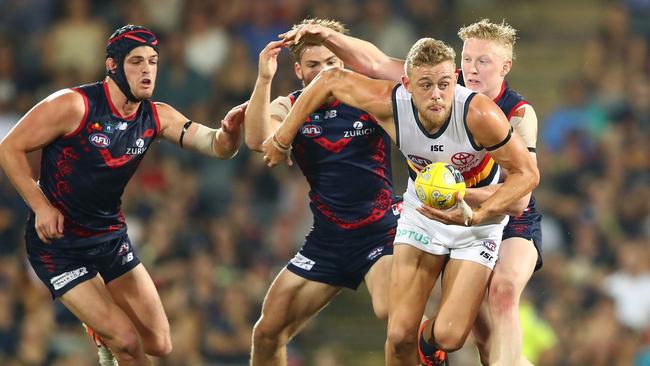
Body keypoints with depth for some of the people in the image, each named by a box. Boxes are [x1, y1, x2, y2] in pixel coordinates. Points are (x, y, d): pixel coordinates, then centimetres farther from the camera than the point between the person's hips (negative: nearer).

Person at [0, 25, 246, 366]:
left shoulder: (157, 117, -3)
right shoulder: (74, 105, -20)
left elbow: (217, 146, -9)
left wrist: (229, 131, -33)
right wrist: (41, 207, -19)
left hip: (111, 237, 6)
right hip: (58, 242, -6)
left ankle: (101, 330, 33)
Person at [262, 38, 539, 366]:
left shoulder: (479, 114, -33)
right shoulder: (390, 104, -25)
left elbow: (527, 173, -21)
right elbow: (331, 80, -7)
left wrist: (474, 216, -33)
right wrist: (281, 139, 0)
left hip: (478, 219, -2)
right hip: (420, 214, 2)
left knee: (449, 336, -11)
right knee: (400, 335, -8)